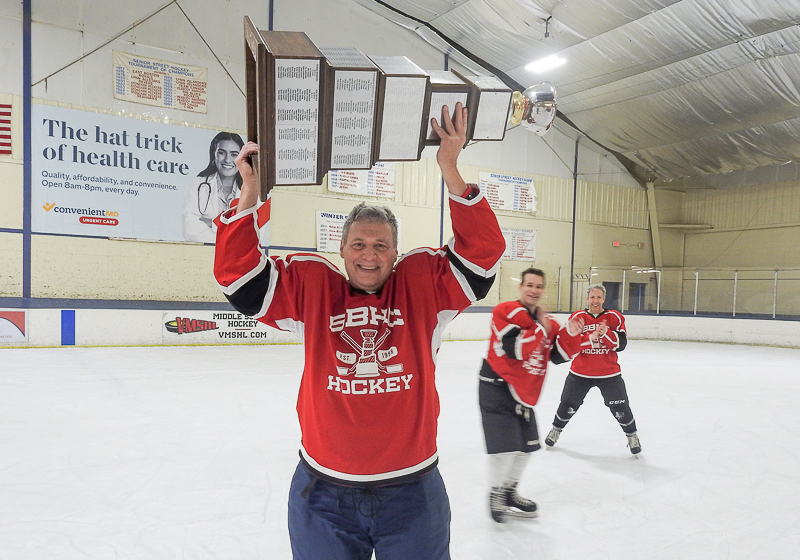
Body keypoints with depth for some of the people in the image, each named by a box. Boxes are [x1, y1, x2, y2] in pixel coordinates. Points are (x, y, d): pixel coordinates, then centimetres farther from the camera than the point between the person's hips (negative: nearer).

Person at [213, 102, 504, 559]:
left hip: (412, 492, 0)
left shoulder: (424, 284, -4)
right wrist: (251, 190, -14)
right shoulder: (310, 286, -3)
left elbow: (483, 251, -11)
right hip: (323, 494, 1)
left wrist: (450, 171, -19)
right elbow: (238, 274, -5)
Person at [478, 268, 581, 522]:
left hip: (524, 391, 8)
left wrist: (569, 333, -9)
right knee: (505, 446, -12)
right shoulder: (505, 311, -15)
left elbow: (558, 356, 5)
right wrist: (540, 328, -21)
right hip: (497, 385, -8)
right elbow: (515, 350, -26)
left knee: (526, 446, 15)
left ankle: (509, 492, 35)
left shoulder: (547, 320, 8)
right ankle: (495, 494, 12)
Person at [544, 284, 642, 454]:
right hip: (580, 372, 0)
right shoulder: (577, 317, -3)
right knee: (568, 405, 8)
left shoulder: (615, 317, -3)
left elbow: (621, 344, -10)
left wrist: (605, 333, -26)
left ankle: (632, 435, 26)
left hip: (609, 373, 0)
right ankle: (556, 430, 32)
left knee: (620, 407, 0)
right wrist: (591, 337, -26)